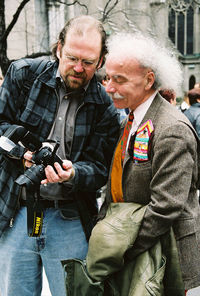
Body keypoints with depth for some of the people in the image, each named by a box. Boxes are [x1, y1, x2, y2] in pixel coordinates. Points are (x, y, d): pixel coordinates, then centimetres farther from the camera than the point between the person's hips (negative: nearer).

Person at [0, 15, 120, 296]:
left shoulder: (104, 107, -1)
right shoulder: (23, 74, -1)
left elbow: (100, 168, -4)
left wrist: (72, 173, -25)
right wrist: (23, 151, -15)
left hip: (70, 220, 0)